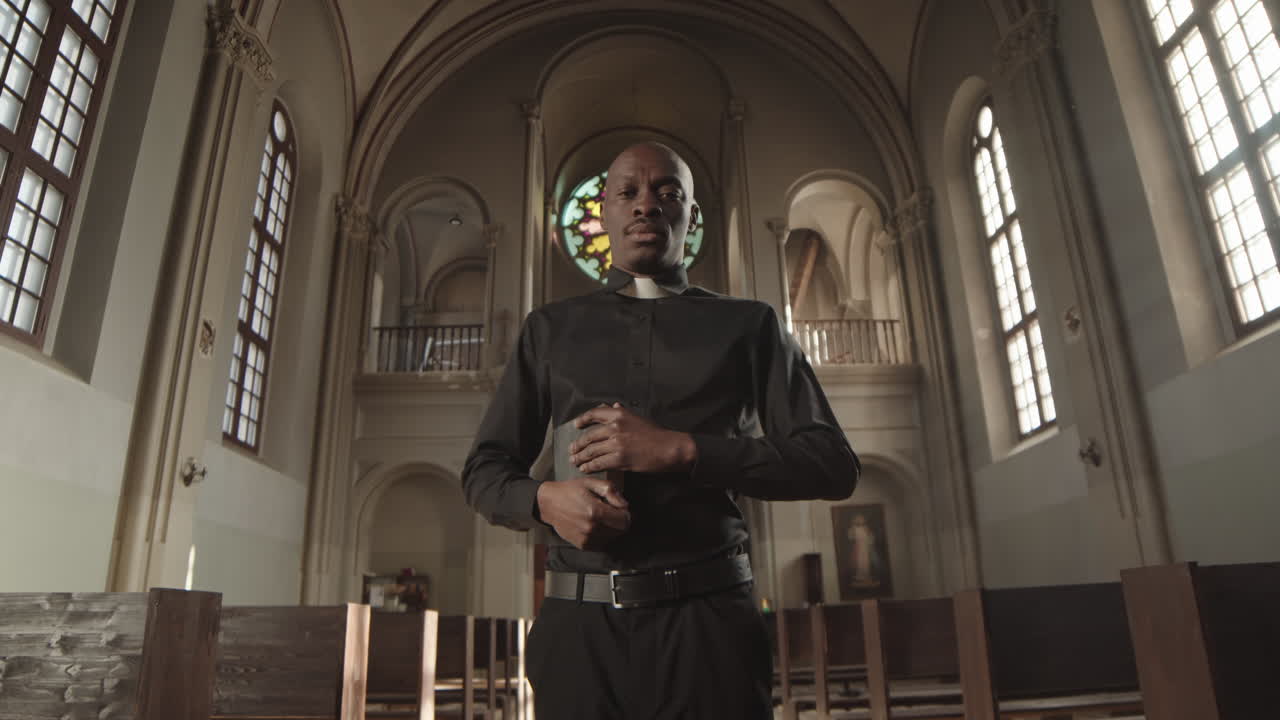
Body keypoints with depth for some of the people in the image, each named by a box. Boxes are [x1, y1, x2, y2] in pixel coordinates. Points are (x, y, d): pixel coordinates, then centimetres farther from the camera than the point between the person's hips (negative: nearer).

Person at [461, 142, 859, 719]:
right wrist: (546, 499, -10)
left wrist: (681, 450, -14)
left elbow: (833, 465, -1)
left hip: (709, 617, -1)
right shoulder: (549, 328, 13)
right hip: (579, 622, 2)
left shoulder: (747, 325, 8)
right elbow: (484, 470, 14)